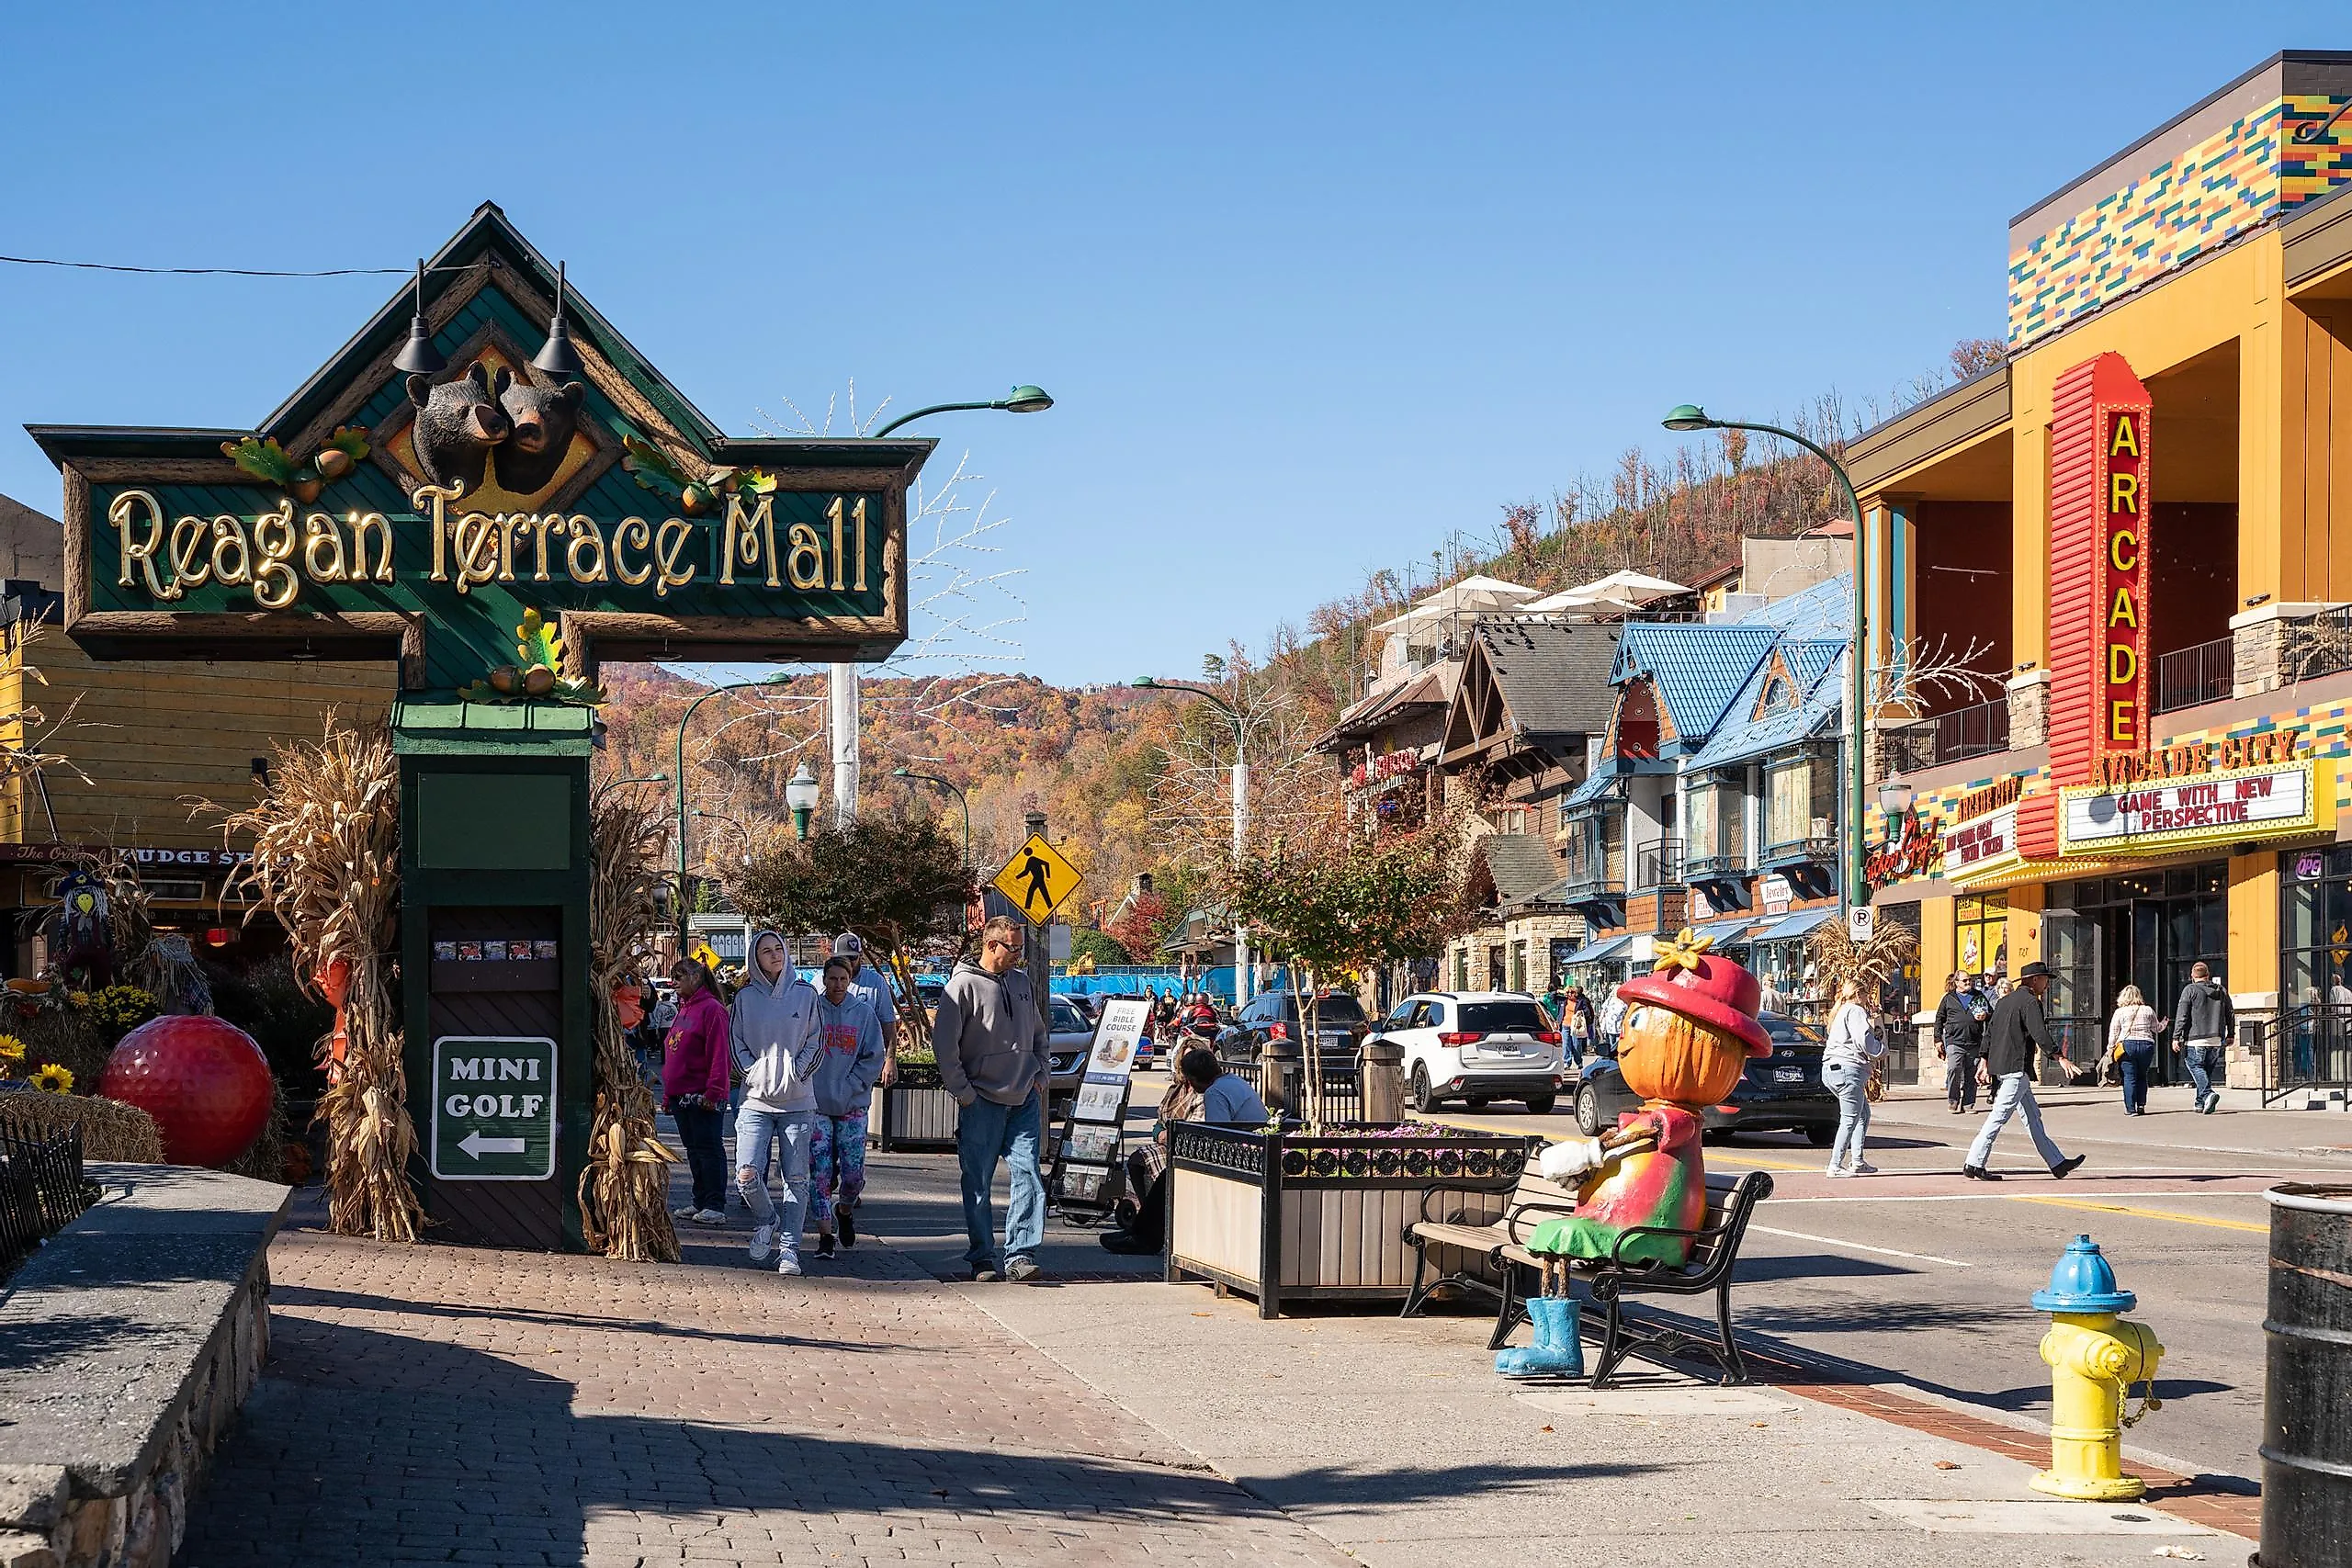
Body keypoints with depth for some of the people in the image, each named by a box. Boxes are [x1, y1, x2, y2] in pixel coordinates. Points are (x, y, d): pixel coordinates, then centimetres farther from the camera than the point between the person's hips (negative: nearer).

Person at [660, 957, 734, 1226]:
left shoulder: (711, 1009, -10)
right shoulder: (683, 1010, 18)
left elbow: (720, 1054, -16)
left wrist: (713, 1090, -21)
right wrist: (668, 1093, 20)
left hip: (702, 1098, -9)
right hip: (680, 1095, 9)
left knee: (709, 1149, -6)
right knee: (693, 1150, 13)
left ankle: (716, 1206, -5)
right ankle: (701, 1202, 19)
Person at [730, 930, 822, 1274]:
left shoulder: (805, 994, 5)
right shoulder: (745, 997, 6)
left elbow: (815, 1042, 7)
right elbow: (736, 1043, 10)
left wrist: (796, 1073, -5)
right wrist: (754, 1072, -4)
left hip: (798, 1102, 0)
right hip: (756, 1100, 0)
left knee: (796, 1179, -2)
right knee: (747, 1176, -11)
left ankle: (788, 1247, 5)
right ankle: (766, 1221, 17)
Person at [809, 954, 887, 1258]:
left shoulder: (864, 1012, 4)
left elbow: (874, 1058, 3)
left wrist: (848, 1088, -6)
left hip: (852, 1106, 1)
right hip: (816, 1106, -1)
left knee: (854, 1172, -2)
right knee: (819, 1172, -5)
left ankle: (845, 1210, 29)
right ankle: (825, 1235, 0)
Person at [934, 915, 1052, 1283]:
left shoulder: (1021, 982, 13)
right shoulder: (964, 985, -6)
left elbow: (1038, 1033, 25)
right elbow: (943, 1042, -8)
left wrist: (1040, 1075, 13)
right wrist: (962, 1090, -9)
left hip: (1025, 1100, 5)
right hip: (983, 1102, -5)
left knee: (1029, 1176, -5)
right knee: (978, 1184, 2)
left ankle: (1020, 1254, -2)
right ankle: (983, 1259, 9)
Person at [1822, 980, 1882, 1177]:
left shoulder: (1840, 1013, 25)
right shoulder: (1855, 1011, -7)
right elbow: (1863, 1039, -18)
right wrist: (1881, 1048, -2)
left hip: (1831, 1069, 11)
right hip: (1847, 1068, -11)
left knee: (1863, 1113, 19)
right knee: (1850, 1120, -7)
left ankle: (1857, 1161, 16)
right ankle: (1835, 1166, -9)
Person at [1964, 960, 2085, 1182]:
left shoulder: (2005, 1001, 17)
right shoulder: (2030, 1002, -10)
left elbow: (1988, 1033, 17)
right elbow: (2040, 1035, -21)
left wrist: (1985, 1063, 19)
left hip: (2000, 1067, 10)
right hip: (2016, 1068, -10)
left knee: (2033, 1116, 13)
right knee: (1999, 1117, -9)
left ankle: (2057, 1163, 19)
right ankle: (1974, 1165, -10)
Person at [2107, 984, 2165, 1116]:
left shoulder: (2120, 1012, 3)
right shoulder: (2148, 1010, 10)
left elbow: (2113, 1032, 2)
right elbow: (2156, 1028, 22)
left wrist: (2111, 1048, 14)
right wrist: (2164, 1024, 43)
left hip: (2127, 1045, -2)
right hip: (2146, 1045, 2)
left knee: (2129, 1077, -1)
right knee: (2142, 1076, 15)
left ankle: (2131, 1109, -4)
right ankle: (2141, 1105, 10)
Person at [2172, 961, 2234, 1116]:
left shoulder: (2190, 990, -4)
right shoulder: (2222, 990, 12)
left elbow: (2182, 1015, -9)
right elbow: (2231, 1014, 18)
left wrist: (2176, 1037, -6)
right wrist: (2230, 1035, 28)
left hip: (2196, 1039, -5)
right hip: (2216, 1039, 5)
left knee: (2196, 1067, -3)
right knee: (2208, 1070, 13)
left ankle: (2208, 1093, -25)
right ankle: (2201, 1103, 17)